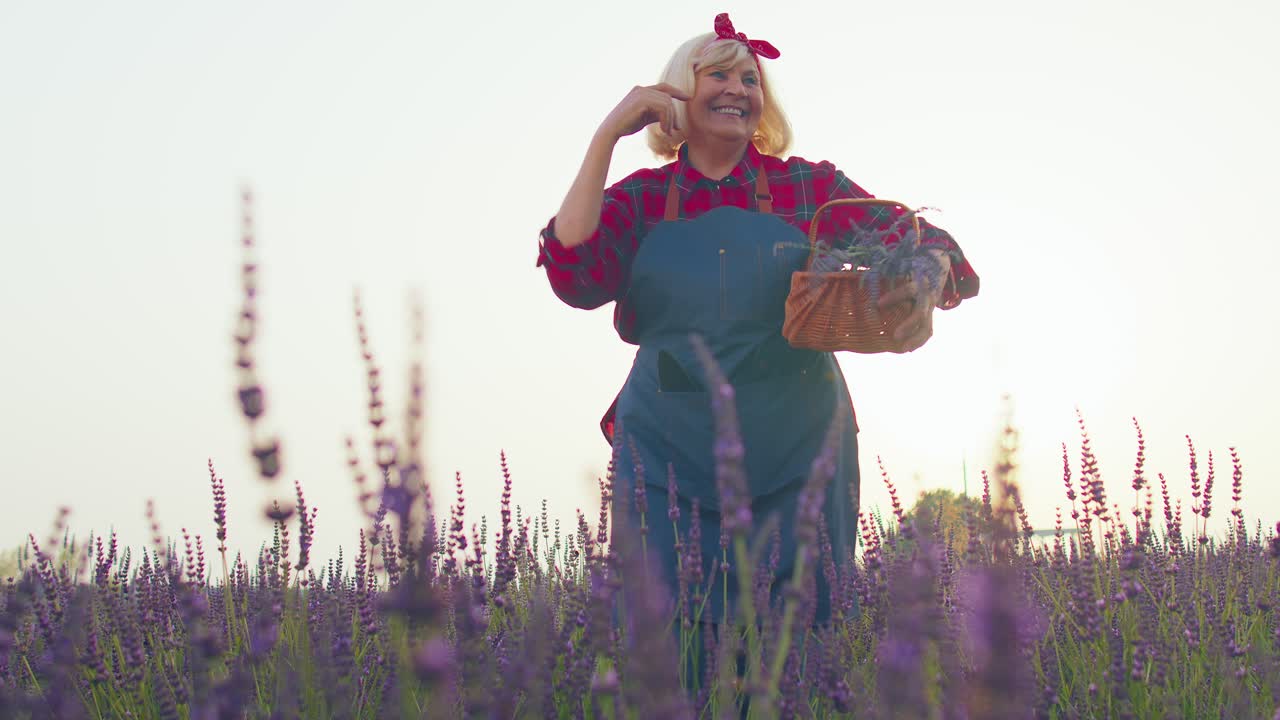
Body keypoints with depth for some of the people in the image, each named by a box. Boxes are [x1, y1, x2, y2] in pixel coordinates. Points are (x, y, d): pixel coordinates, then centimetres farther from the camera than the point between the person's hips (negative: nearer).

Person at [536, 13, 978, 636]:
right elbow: (573, 275, -10)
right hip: (670, 460, 0)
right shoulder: (640, 200, 6)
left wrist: (928, 284, -24)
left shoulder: (809, 188, 5)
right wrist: (607, 137, -10)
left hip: (798, 456, 0)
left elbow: (916, 238, 1)